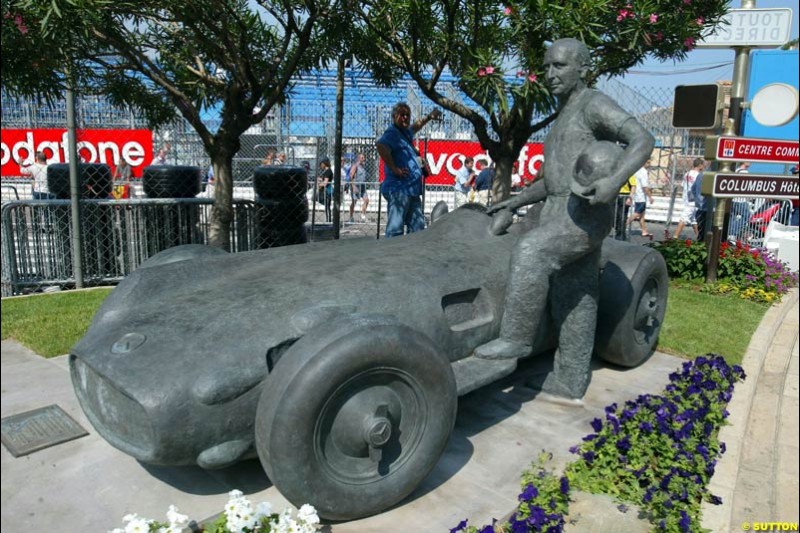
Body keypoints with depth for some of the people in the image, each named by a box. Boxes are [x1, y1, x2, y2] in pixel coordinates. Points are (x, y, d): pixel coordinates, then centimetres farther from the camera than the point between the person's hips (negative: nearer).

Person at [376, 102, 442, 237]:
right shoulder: (392, 133, -9)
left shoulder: (405, 132, 19)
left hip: (412, 190, 10)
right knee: (395, 228, -11)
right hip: (399, 188, -10)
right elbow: (381, 145, -30)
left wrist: (429, 117, 50)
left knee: (417, 226, 12)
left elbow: (415, 127, 44)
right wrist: (394, 169, -26)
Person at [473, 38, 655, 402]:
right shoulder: (563, 119, 25)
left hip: (586, 214, -9)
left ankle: (517, 337, -20)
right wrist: (514, 202, 22)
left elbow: (643, 140, -16)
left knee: (529, 252, -29)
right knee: (574, 304, 10)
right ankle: (569, 382, 16)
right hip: (565, 215, 9)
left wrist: (615, 181, -33)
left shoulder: (594, 104, -4)